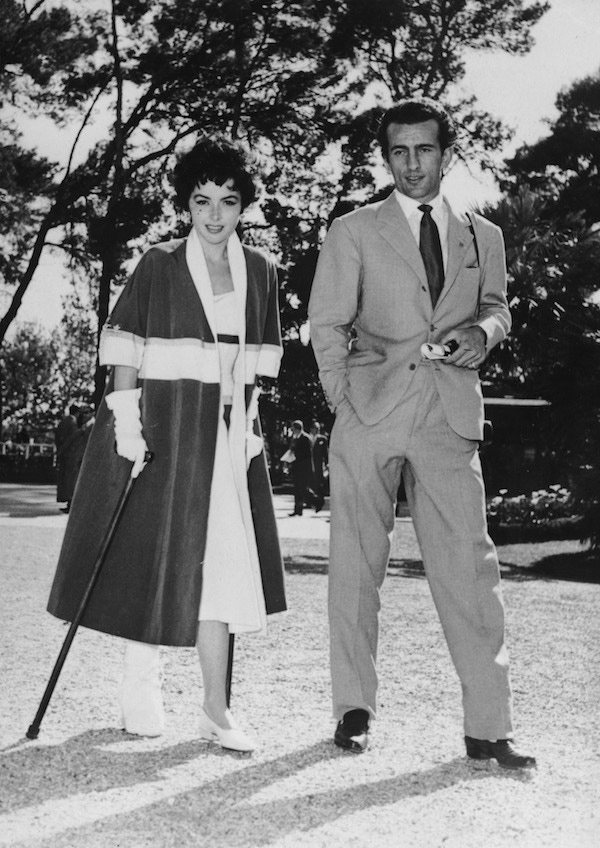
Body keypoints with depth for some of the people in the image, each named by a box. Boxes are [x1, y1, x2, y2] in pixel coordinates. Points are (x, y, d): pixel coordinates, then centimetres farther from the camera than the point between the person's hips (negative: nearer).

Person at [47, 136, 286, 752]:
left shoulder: (260, 272, 8)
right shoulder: (159, 265, -2)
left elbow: (258, 363, 12)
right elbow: (123, 351, -5)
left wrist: (246, 424, 6)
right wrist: (126, 421, -14)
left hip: (225, 431, 3)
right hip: (159, 424, -3)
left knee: (222, 561, -1)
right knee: (152, 555, 5)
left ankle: (216, 710, 5)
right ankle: (139, 684, 24)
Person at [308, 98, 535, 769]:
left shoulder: (482, 237, 17)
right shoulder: (352, 232, 10)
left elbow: (496, 307, 26)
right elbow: (328, 324, 7)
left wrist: (481, 332, 3)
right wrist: (343, 401, -2)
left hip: (450, 414, 1)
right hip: (369, 411, -1)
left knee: (468, 564, -5)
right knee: (356, 563, 3)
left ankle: (488, 727, 1)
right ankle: (354, 708, 16)